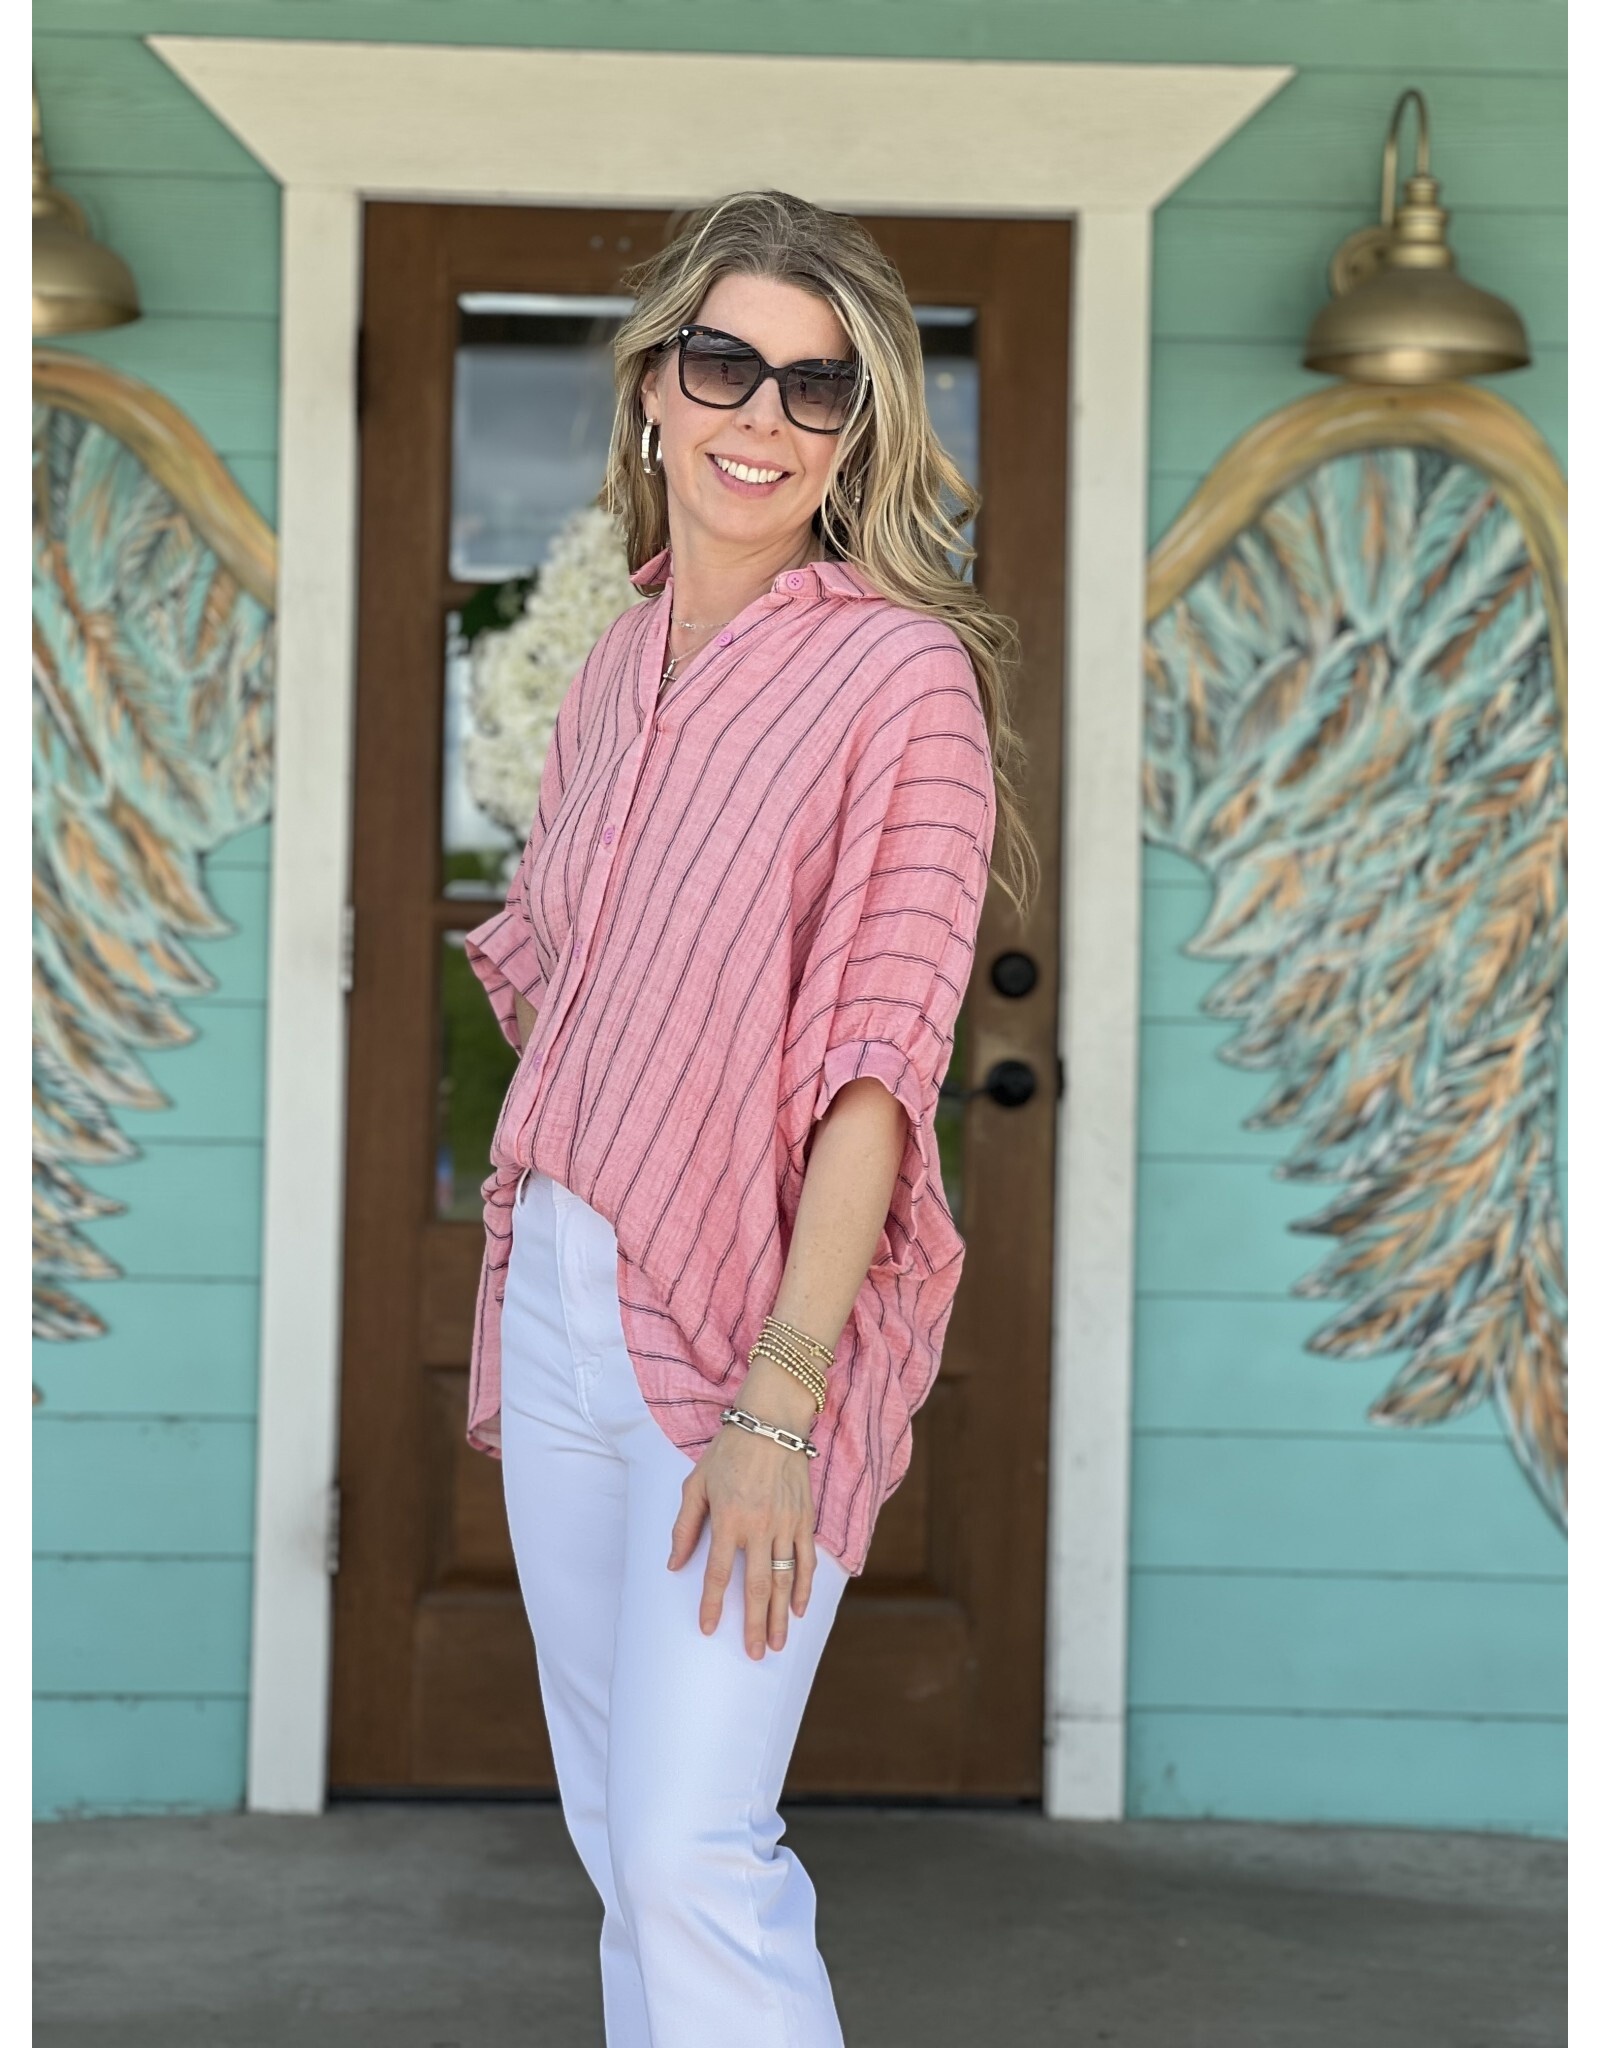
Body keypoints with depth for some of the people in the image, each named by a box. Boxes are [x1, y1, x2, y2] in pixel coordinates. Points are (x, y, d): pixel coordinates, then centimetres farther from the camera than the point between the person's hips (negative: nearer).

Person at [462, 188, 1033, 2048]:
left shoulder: (903, 671, -12)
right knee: (614, 1822, 15)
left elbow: (878, 1059, -17)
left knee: (692, 1854, -10)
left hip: (755, 1313, -7)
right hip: (559, 1291, 7)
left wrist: (778, 1401, -23)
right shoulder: (622, 667, 9)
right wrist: (515, 1280, 10)